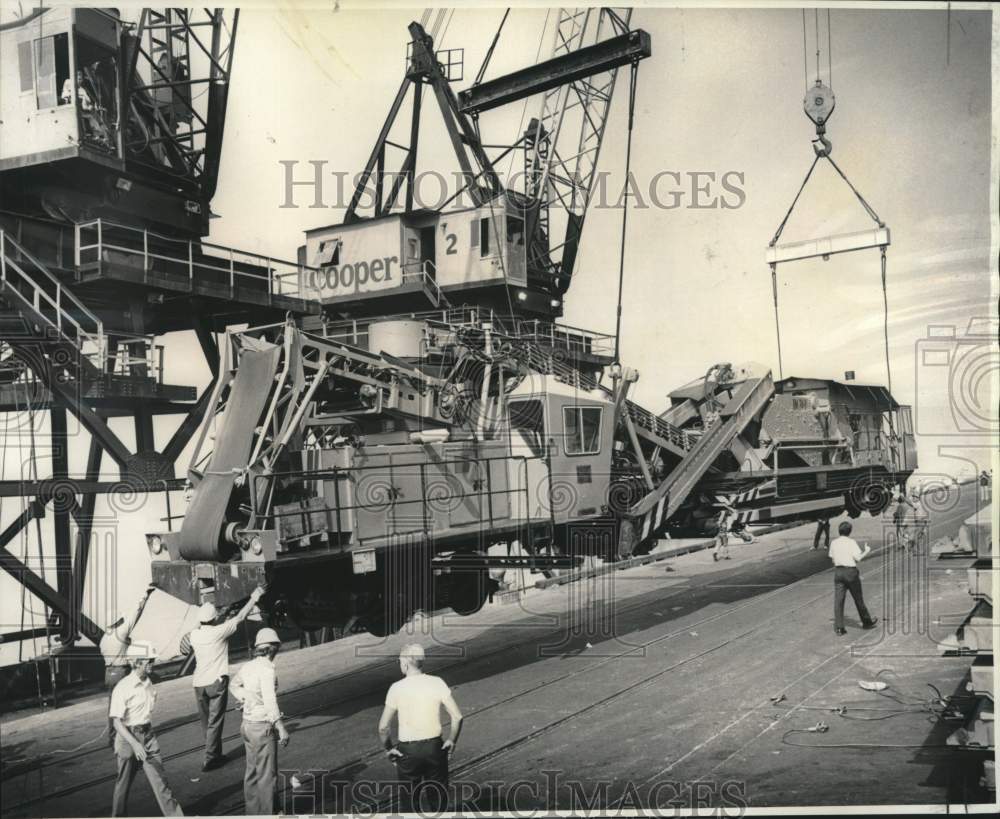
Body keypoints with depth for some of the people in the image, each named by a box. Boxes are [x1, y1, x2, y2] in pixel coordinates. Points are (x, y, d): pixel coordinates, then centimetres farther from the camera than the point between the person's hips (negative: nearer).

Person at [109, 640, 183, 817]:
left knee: (159, 779, 2)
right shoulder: (123, 687, -17)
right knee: (124, 783, 12)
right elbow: (117, 721, -18)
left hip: (148, 735, 5)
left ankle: (174, 815, 2)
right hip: (128, 737, -5)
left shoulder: (148, 683, 3)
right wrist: (134, 744, -26)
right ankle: (118, 815, 33)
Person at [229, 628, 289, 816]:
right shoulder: (267, 669, -20)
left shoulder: (248, 667, 3)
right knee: (267, 775, 2)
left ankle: (252, 811, 31)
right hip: (263, 727, -8)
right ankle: (265, 813, 8)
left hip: (248, 725, 8)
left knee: (252, 771, 20)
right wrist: (281, 728, -27)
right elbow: (270, 701, -27)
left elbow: (233, 685, 22)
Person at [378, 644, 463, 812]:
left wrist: (388, 748, 4)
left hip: (407, 751, -1)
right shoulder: (437, 683, -8)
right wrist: (451, 740, 5)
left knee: (412, 799, 17)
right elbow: (457, 717, -8)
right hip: (435, 747, 1)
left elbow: (383, 727, -10)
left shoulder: (397, 688, -12)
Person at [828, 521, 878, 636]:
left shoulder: (834, 542, 5)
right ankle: (867, 621, 30)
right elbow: (859, 557, -13)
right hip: (850, 571, -3)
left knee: (838, 599, 1)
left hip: (838, 571, 3)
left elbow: (832, 559, 9)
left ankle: (838, 627, -4)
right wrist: (867, 551, 3)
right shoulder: (851, 542, -9)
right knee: (858, 598, 13)